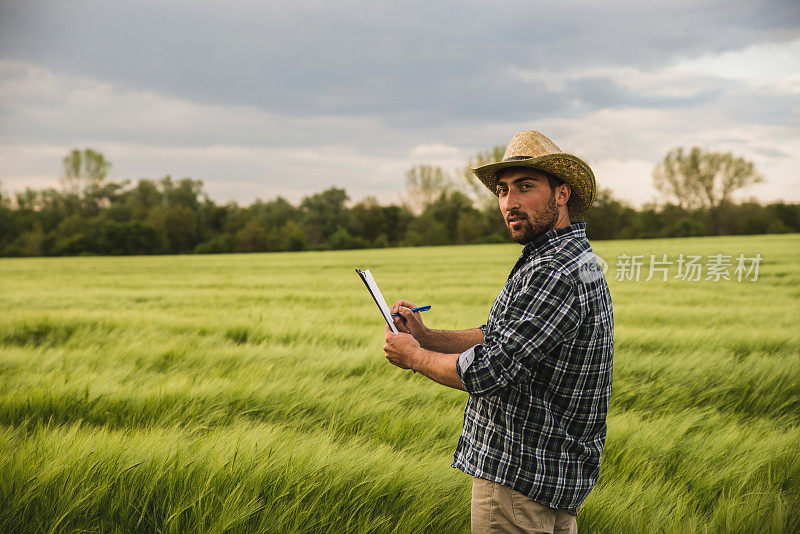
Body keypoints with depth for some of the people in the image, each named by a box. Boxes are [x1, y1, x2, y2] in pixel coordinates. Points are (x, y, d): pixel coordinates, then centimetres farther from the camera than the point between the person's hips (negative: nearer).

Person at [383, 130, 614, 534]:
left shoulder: (556, 273, -24)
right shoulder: (569, 258, 12)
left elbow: (488, 372, -26)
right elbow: (497, 338, 17)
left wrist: (414, 357, -9)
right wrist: (425, 336, 3)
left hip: (521, 477, -10)